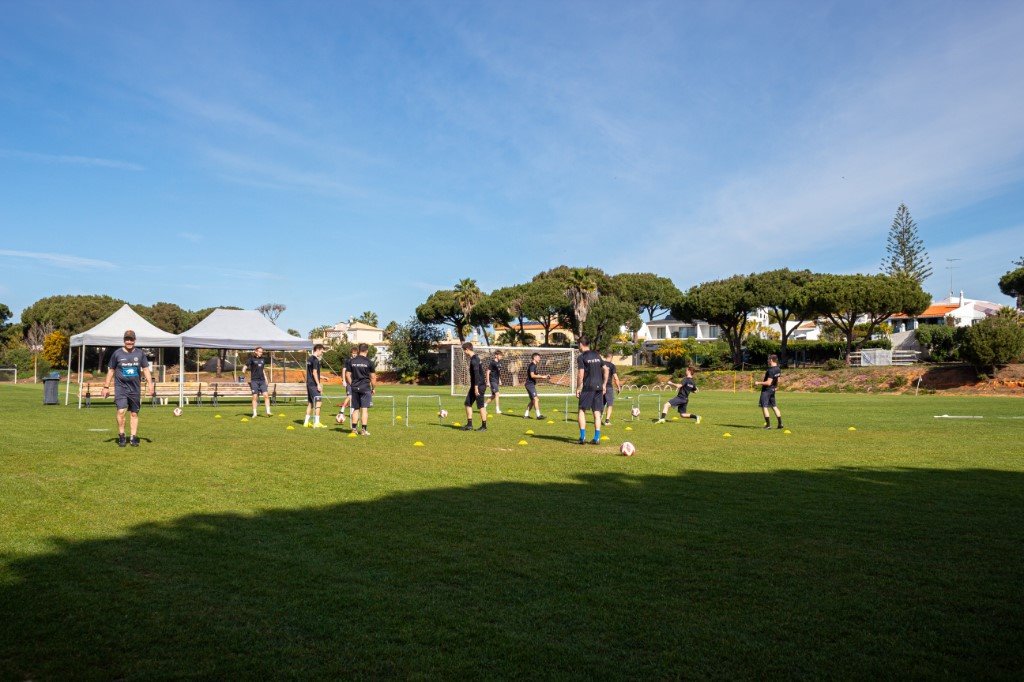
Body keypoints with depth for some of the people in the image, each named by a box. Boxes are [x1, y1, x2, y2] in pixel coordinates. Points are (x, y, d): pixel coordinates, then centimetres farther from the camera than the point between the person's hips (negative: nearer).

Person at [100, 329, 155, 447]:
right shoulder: (117, 353, 2)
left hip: (135, 388, 2)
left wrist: (150, 384, -2)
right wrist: (106, 387, 5)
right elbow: (111, 370, 8)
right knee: (121, 411, -16)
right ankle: (121, 437, -2)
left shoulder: (140, 354, 6)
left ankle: (134, 438, 14)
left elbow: (146, 369, 9)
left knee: (134, 414, 7)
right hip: (121, 388, -2)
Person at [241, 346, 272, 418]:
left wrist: (266, 379, 21)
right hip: (254, 380, -4)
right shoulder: (251, 359, -2)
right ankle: (254, 413, 5)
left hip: (262, 380, 4)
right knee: (255, 397, -2)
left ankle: (268, 412, -7)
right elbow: (245, 367, -9)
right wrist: (243, 373, -29)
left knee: (266, 395, -7)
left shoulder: (263, 359, 13)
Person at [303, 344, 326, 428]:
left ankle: (306, 422, 18)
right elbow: (314, 373, -18)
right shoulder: (315, 360, -13)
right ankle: (316, 423, -11)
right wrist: (318, 384, -16)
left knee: (310, 403, 15)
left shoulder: (309, 359, 15)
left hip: (309, 383, 10)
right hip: (314, 384, -10)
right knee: (318, 402, -8)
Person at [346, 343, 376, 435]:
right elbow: (373, 377, -3)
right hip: (365, 388, -3)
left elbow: (347, 375, 6)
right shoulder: (369, 362, -6)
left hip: (355, 388, 4)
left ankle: (354, 429, 14)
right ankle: (364, 430, -3)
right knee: (364, 409, -1)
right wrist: (374, 388, 8)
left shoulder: (352, 361, 4)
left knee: (356, 409, 13)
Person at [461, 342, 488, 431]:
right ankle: (469, 424, 13)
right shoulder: (475, 358, 14)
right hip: (474, 386, 10)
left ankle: (484, 426, 5)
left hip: (479, 386, -10)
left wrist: (476, 387, -23)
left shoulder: (474, 360, -17)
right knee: (468, 403, 11)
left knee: (481, 406, -2)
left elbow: (476, 374, -23)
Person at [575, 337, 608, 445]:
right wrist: (604, 385, 17)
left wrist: (578, 388, -3)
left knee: (582, 411, 4)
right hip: (599, 387, 5)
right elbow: (606, 370, 13)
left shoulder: (581, 357, -5)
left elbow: (580, 374, -11)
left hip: (588, 387, -5)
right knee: (597, 412, 6)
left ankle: (582, 437, -2)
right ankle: (597, 438, 5)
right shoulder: (597, 355, 13)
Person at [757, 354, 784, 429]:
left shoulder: (771, 370, -24)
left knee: (764, 407, -3)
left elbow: (768, 383, -26)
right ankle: (780, 423, 16)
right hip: (772, 390, 9)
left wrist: (759, 383, -15)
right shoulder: (778, 369, 6)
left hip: (766, 390, -9)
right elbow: (777, 381, 16)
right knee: (774, 406, 15)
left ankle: (768, 424, -4)